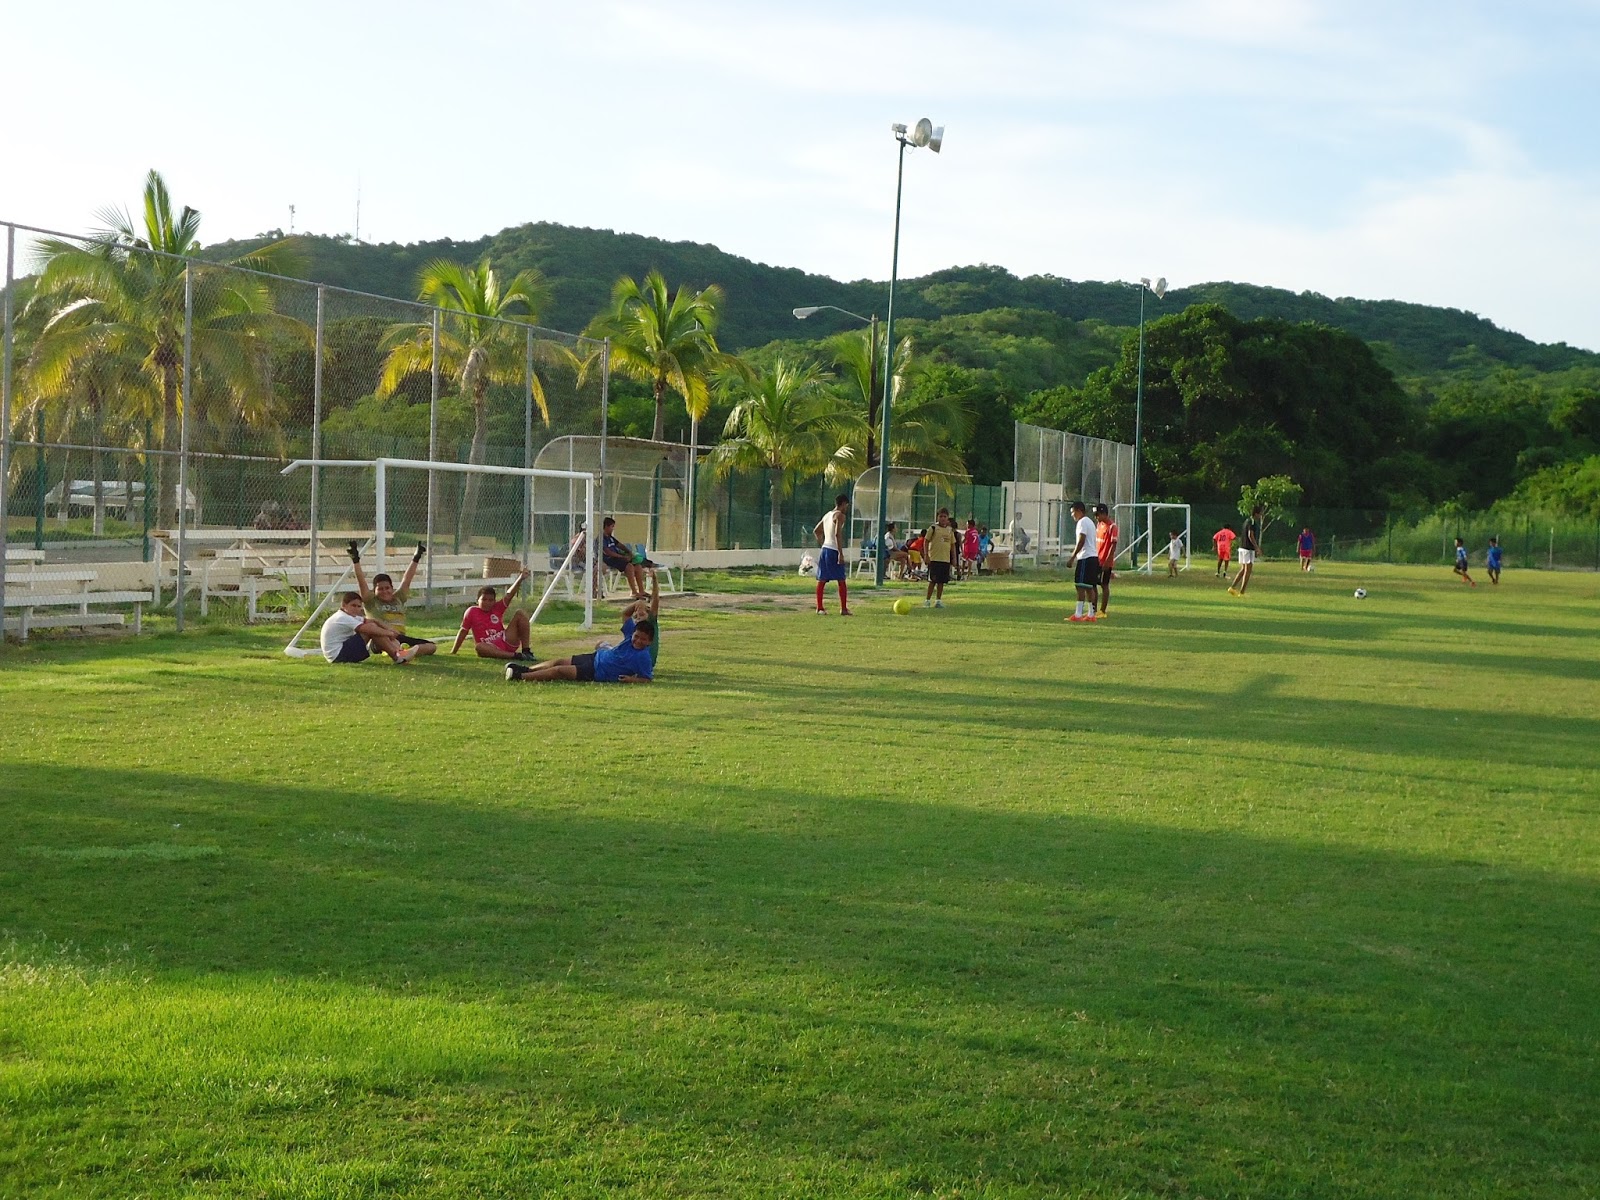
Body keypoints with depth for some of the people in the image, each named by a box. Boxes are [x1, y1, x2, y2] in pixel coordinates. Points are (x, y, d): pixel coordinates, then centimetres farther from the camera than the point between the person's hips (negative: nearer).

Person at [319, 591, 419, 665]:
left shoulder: (351, 617, 13)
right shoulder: (342, 618, -18)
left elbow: (373, 621, 6)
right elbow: (369, 628, -26)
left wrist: (388, 629, -10)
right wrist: (389, 633, -17)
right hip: (337, 655, -10)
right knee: (372, 629, -18)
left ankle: (399, 650, -8)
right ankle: (397, 656, -20)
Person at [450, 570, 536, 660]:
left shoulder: (497, 608, 5)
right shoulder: (471, 612, 0)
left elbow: (508, 596, -10)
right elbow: (463, 631, 5)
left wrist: (520, 580, -26)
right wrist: (453, 652, 5)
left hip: (507, 642, 3)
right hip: (492, 649, -3)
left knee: (520, 613, -7)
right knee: (479, 647, -40)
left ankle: (526, 651, -13)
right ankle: (515, 655, -43)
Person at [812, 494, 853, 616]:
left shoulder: (827, 515, 18)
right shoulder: (840, 515, -7)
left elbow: (816, 530, 25)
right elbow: (837, 534, -19)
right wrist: (840, 553, -21)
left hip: (825, 549, 8)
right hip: (834, 550, -8)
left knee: (822, 580, 7)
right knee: (842, 580, -2)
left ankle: (819, 608, 7)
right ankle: (843, 609, -3)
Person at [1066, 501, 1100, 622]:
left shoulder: (1082, 522, -11)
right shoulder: (1090, 522, 21)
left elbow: (1081, 541, -18)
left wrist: (1072, 557, -16)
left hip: (1085, 557, -10)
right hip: (1093, 557, 10)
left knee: (1080, 586, -10)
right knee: (1089, 587, 10)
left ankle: (1078, 614, -13)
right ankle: (1090, 614, 11)